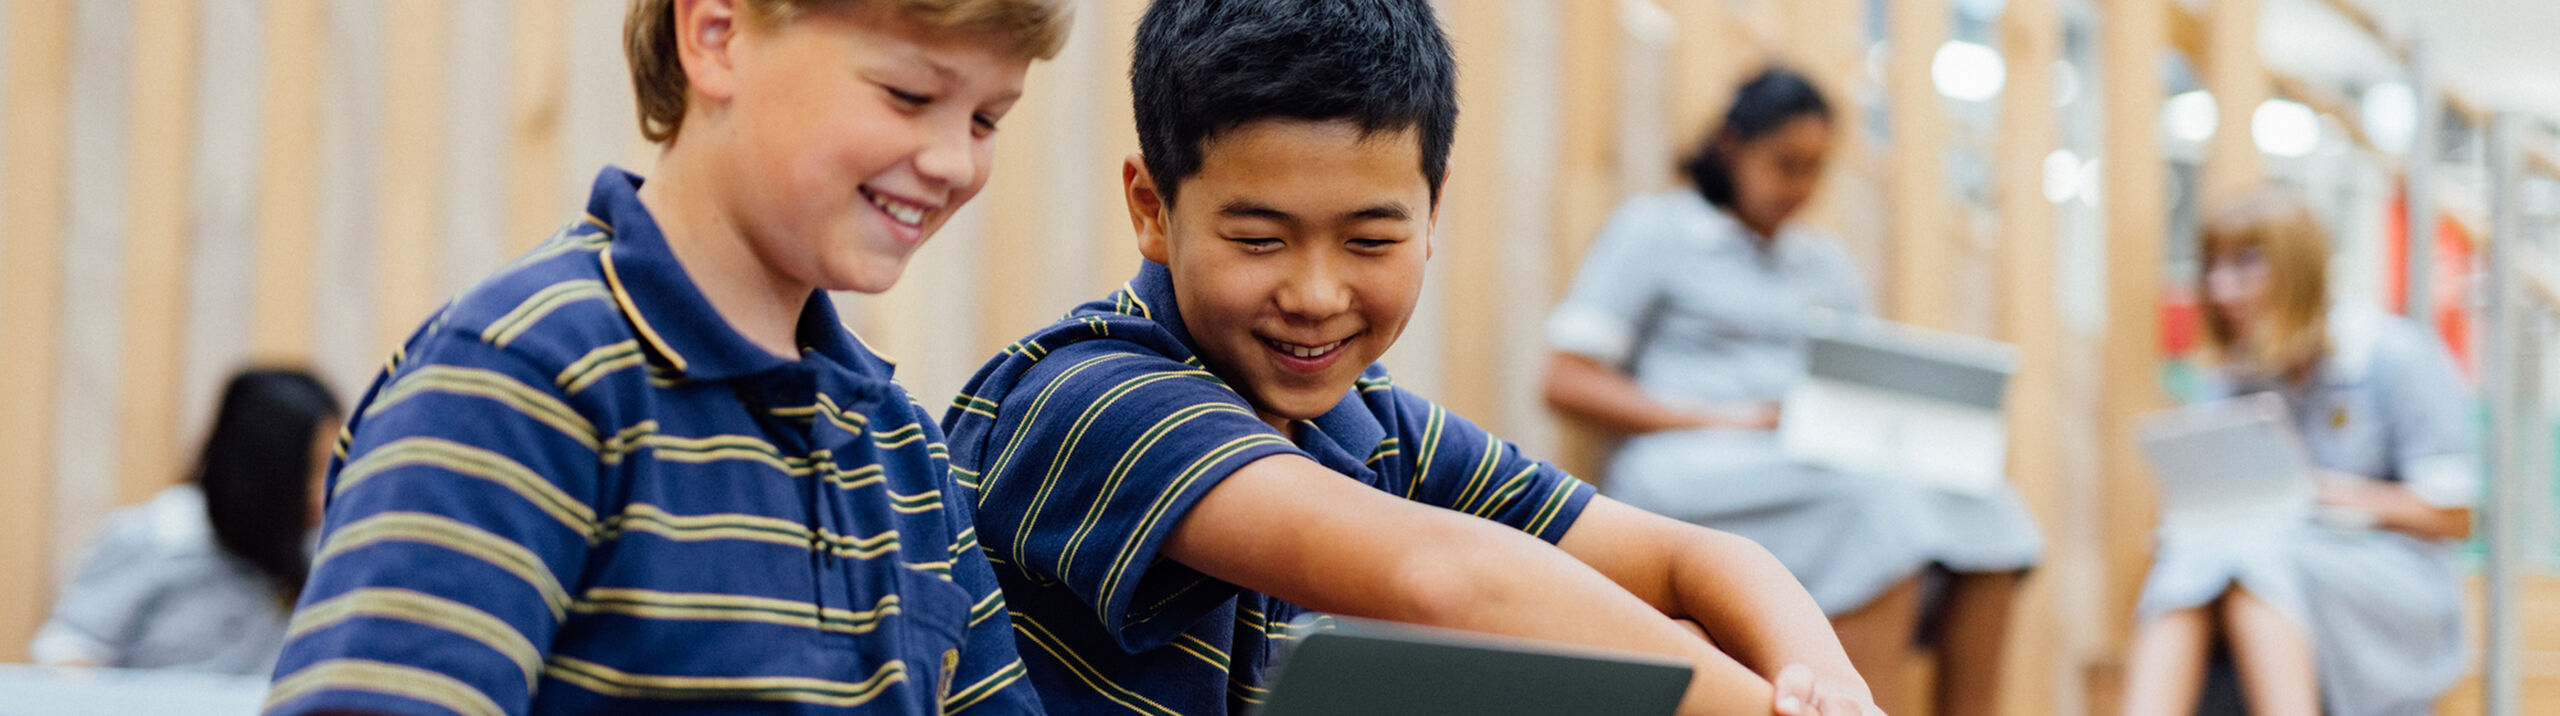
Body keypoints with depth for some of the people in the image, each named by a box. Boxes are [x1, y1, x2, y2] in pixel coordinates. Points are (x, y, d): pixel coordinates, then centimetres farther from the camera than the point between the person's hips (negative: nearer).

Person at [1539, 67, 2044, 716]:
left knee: (1987, 511, -24)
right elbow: (1567, 383, -1)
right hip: (1685, 468, -6)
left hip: (1817, 473, 6)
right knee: (1880, 512, -35)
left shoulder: (1824, 263, 26)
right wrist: (1728, 420, -11)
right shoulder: (1653, 230, 8)